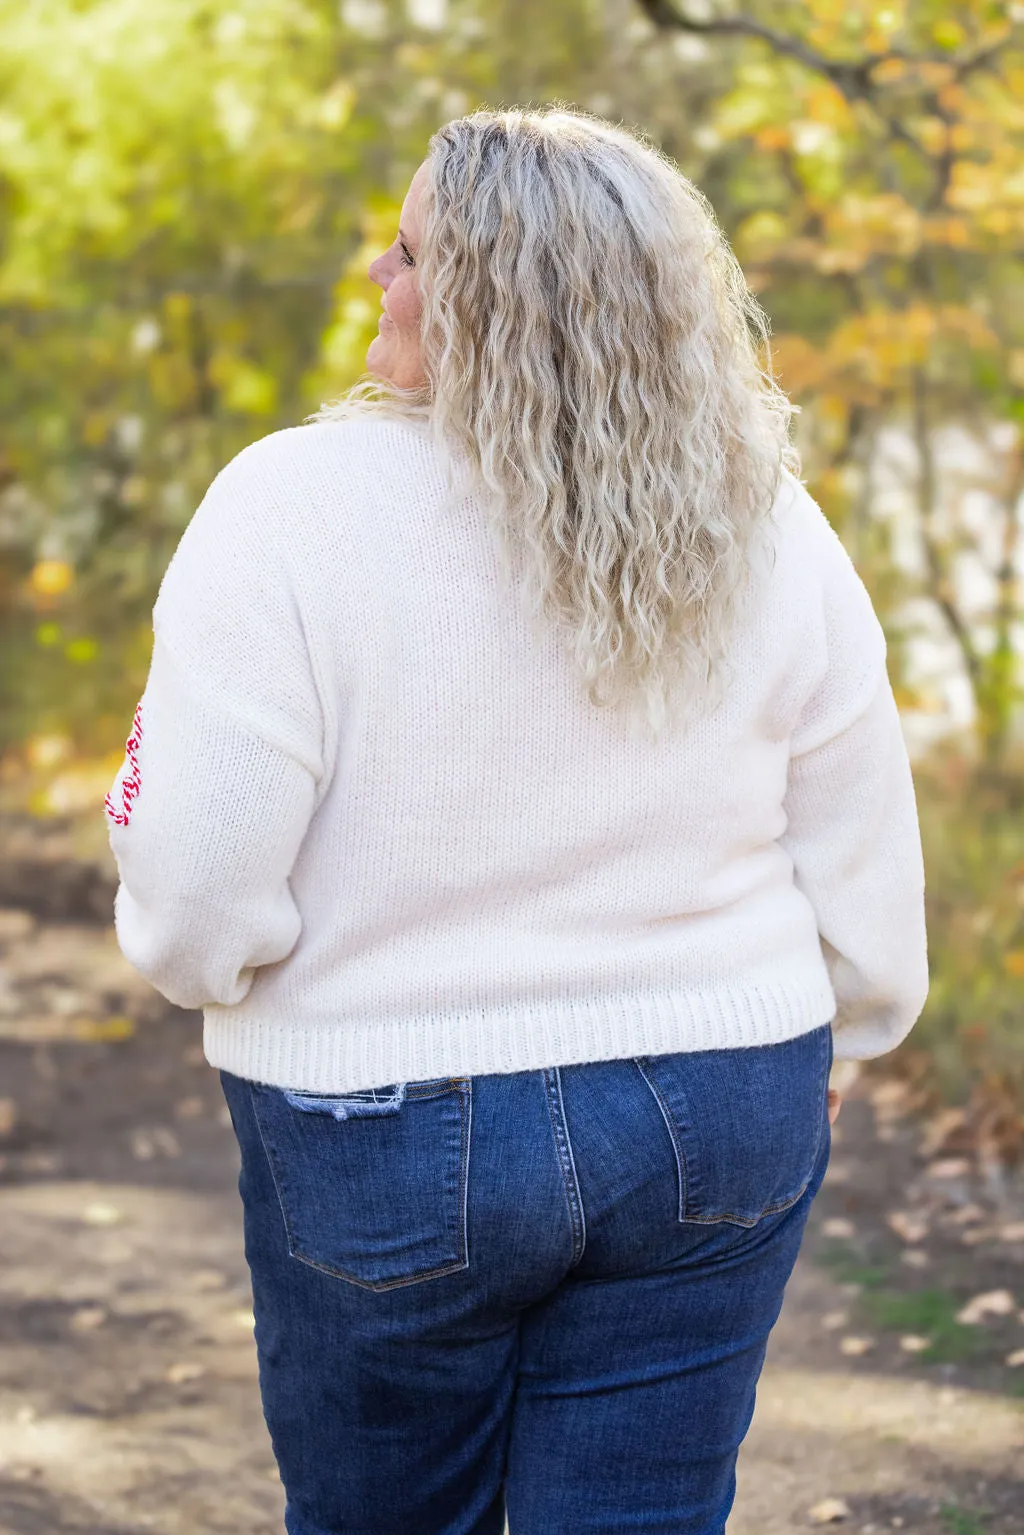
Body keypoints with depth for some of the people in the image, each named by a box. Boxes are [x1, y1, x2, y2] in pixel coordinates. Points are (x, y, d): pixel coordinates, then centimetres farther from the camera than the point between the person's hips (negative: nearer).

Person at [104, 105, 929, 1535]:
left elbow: (197, 901, -20)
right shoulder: (773, 533, -5)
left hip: (387, 1142, -3)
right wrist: (831, 1041, 20)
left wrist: (200, 962, 3)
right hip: (721, 1124, 3)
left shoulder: (295, 509, -18)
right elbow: (867, 878, 2)